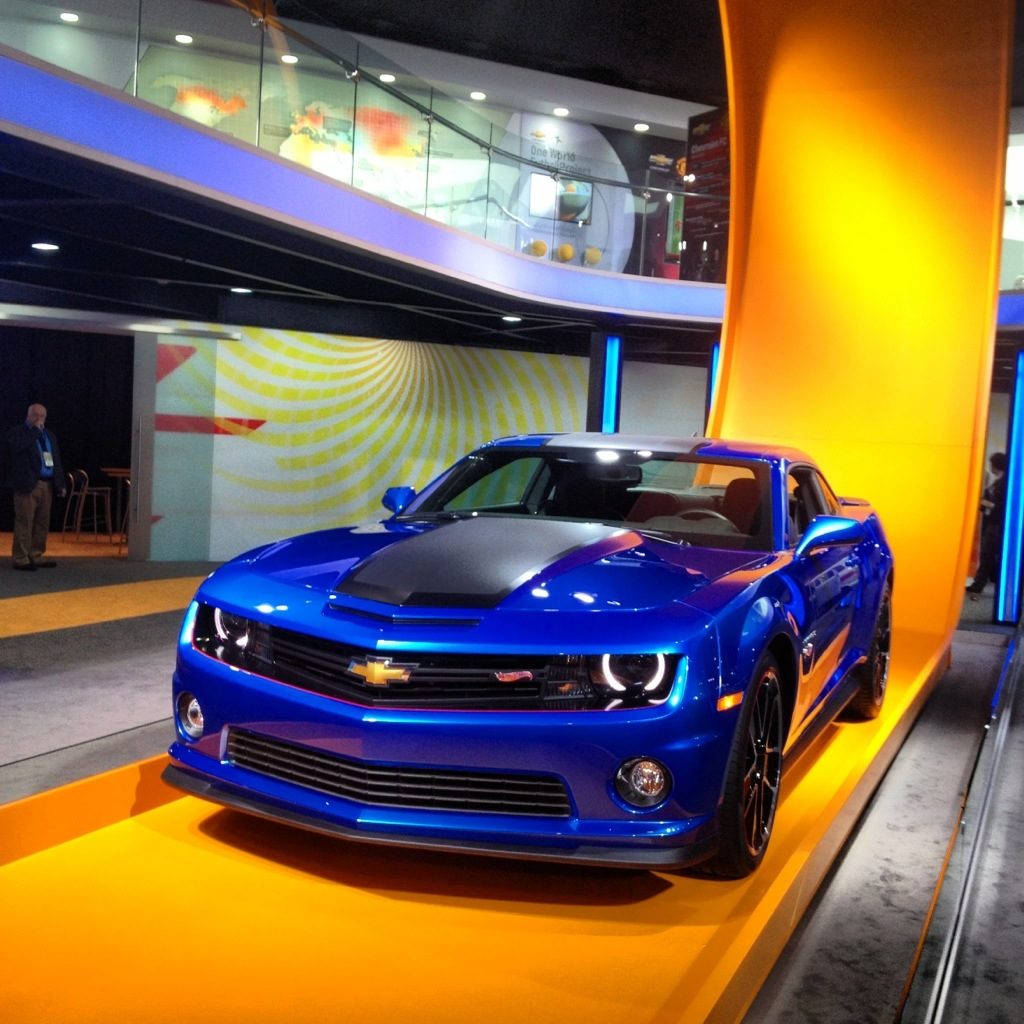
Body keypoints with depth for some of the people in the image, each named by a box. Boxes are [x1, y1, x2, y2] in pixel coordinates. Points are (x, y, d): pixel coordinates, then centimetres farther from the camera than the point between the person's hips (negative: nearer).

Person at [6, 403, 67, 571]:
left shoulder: (49, 435, 20)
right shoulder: (16, 432, 1)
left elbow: (56, 461, 20)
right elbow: (17, 447, -21)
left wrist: (61, 484, 13)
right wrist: (35, 431, -13)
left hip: (47, 484, 6)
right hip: (28, 484, -6)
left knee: (42, 523, 7)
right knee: (24, 523, -6)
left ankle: (36, 556, 14)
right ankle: (21, 558, -2)